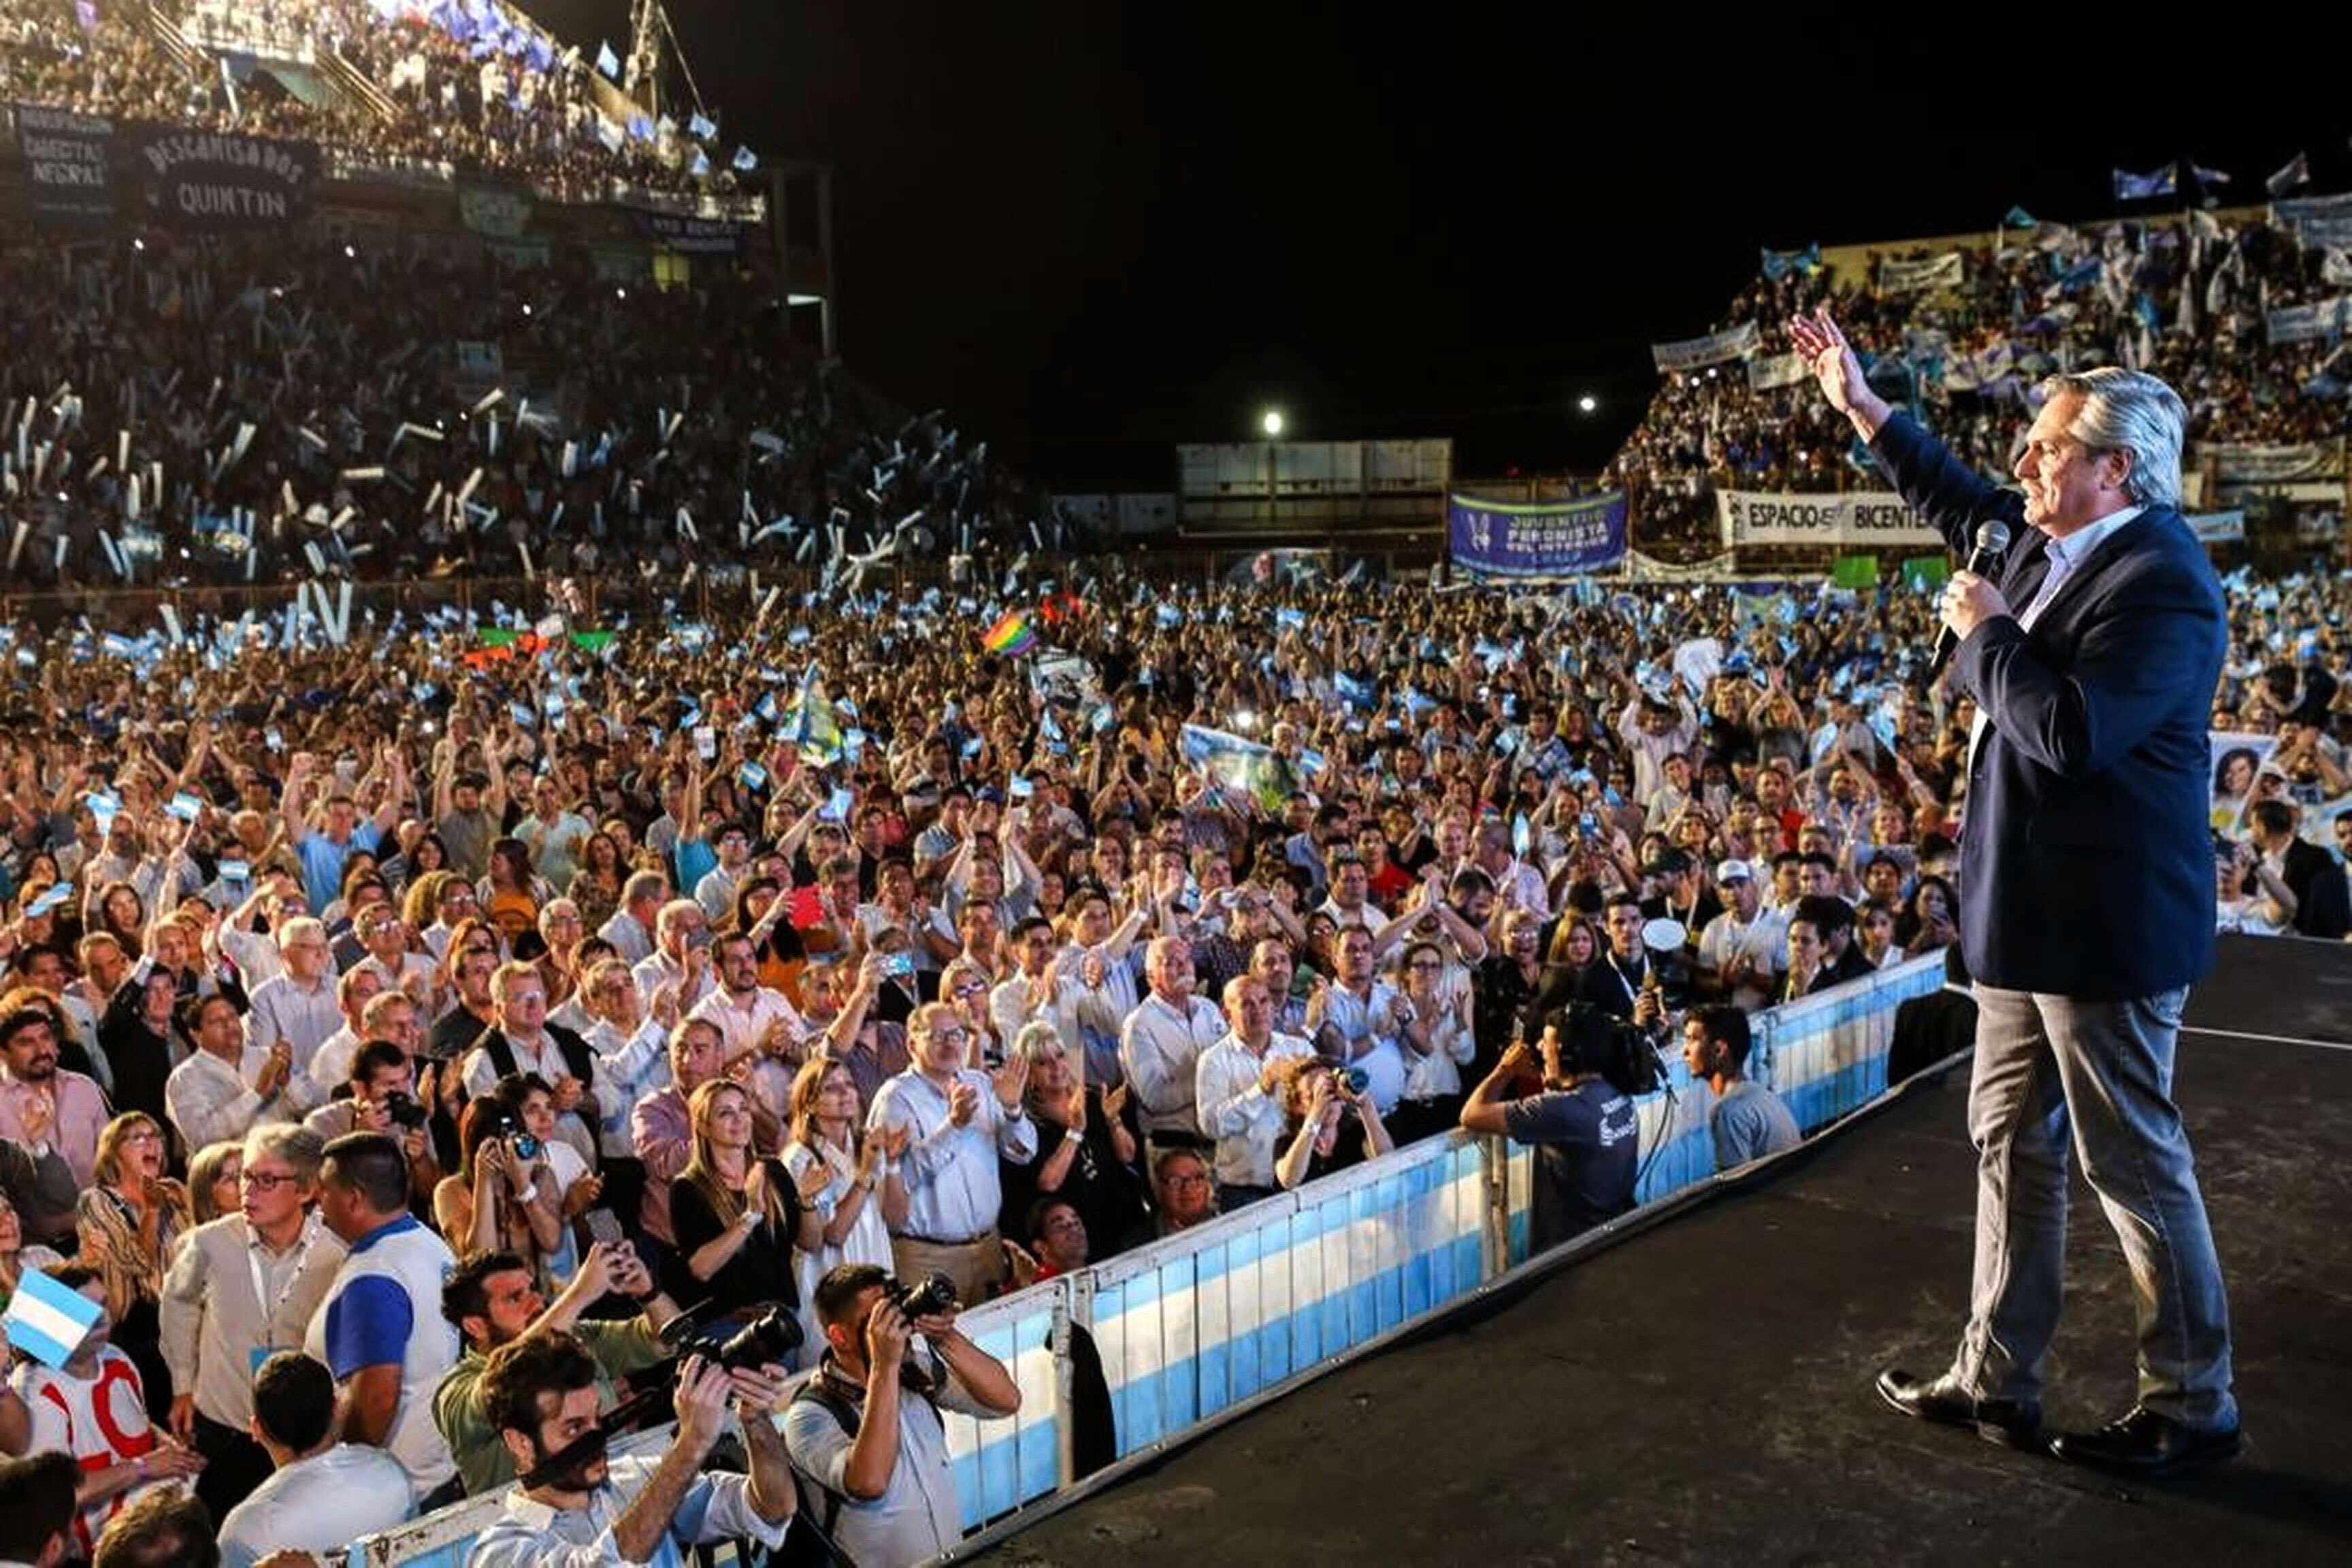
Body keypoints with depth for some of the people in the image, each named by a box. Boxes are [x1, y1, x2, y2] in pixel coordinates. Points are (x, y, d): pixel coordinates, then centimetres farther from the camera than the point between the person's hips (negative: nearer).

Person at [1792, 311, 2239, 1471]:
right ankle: (1996, 1380, 27)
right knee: (2010, 1142, 15)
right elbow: (1958, 504, 27)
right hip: (2026, 906, 10)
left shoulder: (2161, 582, -21)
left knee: (2134, 1162, 2)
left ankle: (2193, 1407, 19)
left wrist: (1986, 630, -19)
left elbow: (2071, 732, -32)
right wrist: (1860, 406, 23)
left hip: (2103, 920, -10)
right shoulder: (2047, 546, 6)